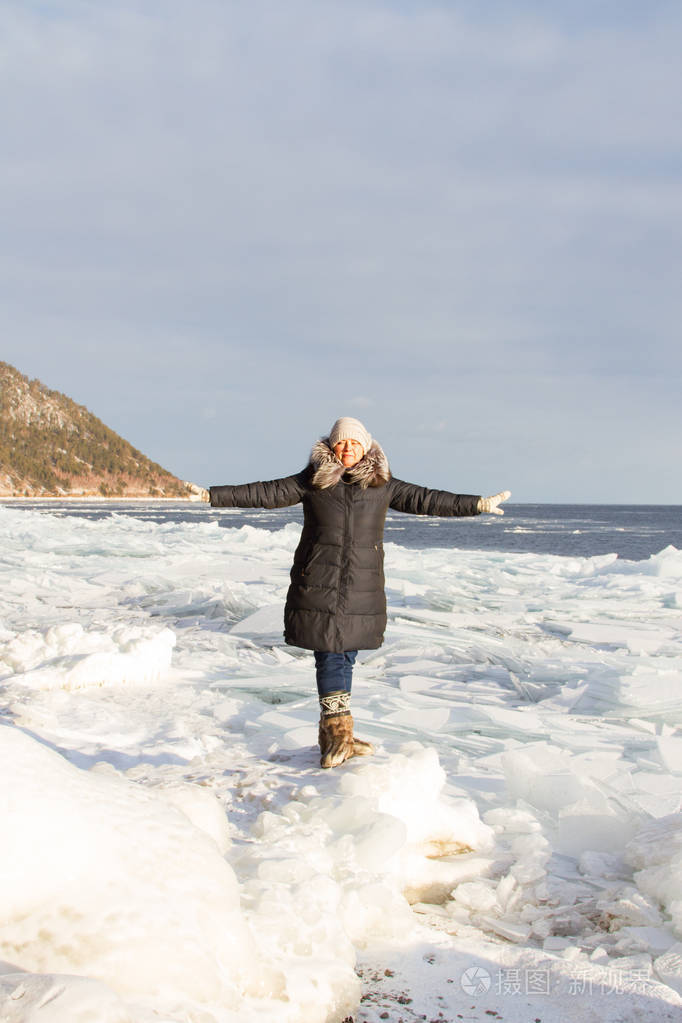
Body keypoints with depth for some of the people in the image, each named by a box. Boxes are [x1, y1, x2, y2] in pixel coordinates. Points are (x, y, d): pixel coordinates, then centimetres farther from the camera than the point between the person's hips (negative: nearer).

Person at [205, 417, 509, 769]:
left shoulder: (382, 485, 7)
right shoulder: (312, 481, 2)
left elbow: (425, 500, 10)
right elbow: (265, 493, 1)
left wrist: (479, 504, 9)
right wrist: (211, 495, -4)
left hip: (362, 590, 2)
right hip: (319, 586, -2)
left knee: (345, 658, 6)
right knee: (329, 657, -5)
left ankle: (332, 735, 17)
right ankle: (339, 735, 1)